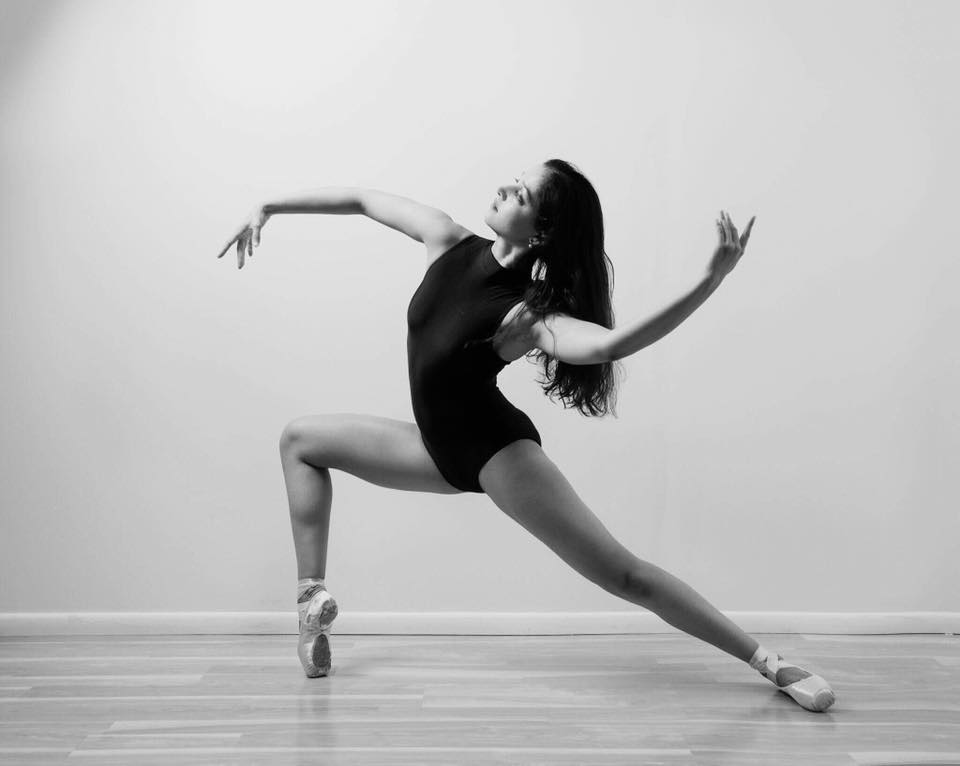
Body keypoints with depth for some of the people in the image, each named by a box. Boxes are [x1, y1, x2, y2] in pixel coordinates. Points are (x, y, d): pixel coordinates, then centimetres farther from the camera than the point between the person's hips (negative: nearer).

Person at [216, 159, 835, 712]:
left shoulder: (532, 316, -28)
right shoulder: (449, 244, -10)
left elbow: (609, 343, -50)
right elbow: (362, 200, 5)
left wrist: (711, 282, -57)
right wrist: (268, 208, 11)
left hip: (496, 449, -8)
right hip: (442, 448, 8)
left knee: (623, 575, -14)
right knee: (301, 440, 15)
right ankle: (313, 598, 14)